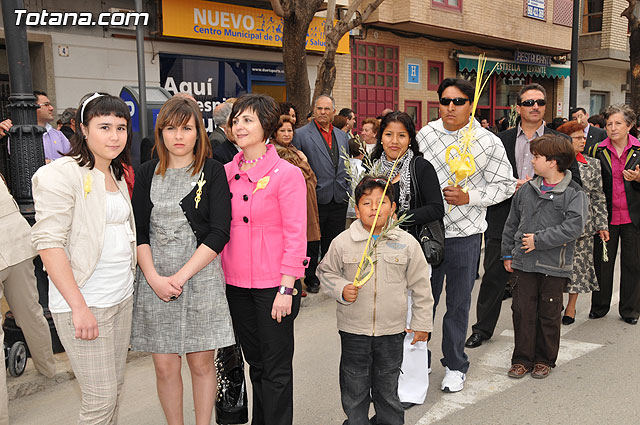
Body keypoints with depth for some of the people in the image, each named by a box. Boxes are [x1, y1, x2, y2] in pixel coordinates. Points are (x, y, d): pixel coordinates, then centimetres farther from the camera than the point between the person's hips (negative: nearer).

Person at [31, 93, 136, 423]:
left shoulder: (116, 175, 13)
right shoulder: (63, 173, -12)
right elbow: (48, 242, -18)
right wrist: (79, 306, -22)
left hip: (122, 296, 8)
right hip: (84, 302, -8)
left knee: (115, 387, 15)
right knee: (101, 397, -3)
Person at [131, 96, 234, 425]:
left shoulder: (213, 172, 0)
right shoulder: (148, 173, 8)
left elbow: (219, 232, -8)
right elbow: (139, 231, 4)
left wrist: (181, 275, -13)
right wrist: (154, 277, -10)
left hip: (201, 278, -2)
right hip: (155, 281, 2)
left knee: (201, 363, 7)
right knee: (165, 366, 6)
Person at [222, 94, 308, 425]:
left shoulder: (286, 173, -9)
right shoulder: (227, 173, 6)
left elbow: (296, 235, -10)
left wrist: (286, 287, -14)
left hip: (274, 284, -5)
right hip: (236, 283, 5)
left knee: (276, 368, 6)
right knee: (255, 362, 19)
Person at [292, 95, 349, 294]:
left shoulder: (342, 136, 13)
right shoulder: (301, 134, -4)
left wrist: (348, 194, 13)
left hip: (339, 201, 4)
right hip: (314, 199, -4)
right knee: (311, 243, 7)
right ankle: (311, 279, 21)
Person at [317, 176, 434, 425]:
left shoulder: (407, 243, -5)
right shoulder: (342, 242, -7)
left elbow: (420, 286, 3)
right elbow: (326, 272, 7)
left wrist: (422, 323, 5)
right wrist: (341, 289, -12)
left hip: (392, 331, 1)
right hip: (353, 330, 0)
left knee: (388, 388, 17)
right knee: (354, 389, 13)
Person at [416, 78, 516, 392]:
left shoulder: (488, 142, -4)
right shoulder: (424, 135, 3)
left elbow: (505, 184, -1)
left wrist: (469, 197, -14)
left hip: (464, 235, -2)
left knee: (458, 303, 11)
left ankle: (455, 365, 29)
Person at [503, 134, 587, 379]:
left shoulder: (574, 194, -6)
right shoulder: (526, 190, 7)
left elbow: (574, 227, -18)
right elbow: (512, 224, 14)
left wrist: (538, 240, -18)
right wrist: (507, 254, 12)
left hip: (554, 266, -3)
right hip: (523, 263, 3)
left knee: (549, 314, 9)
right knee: (522, 311, 4)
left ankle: (544, 359, 25)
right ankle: (522, 358, 18)